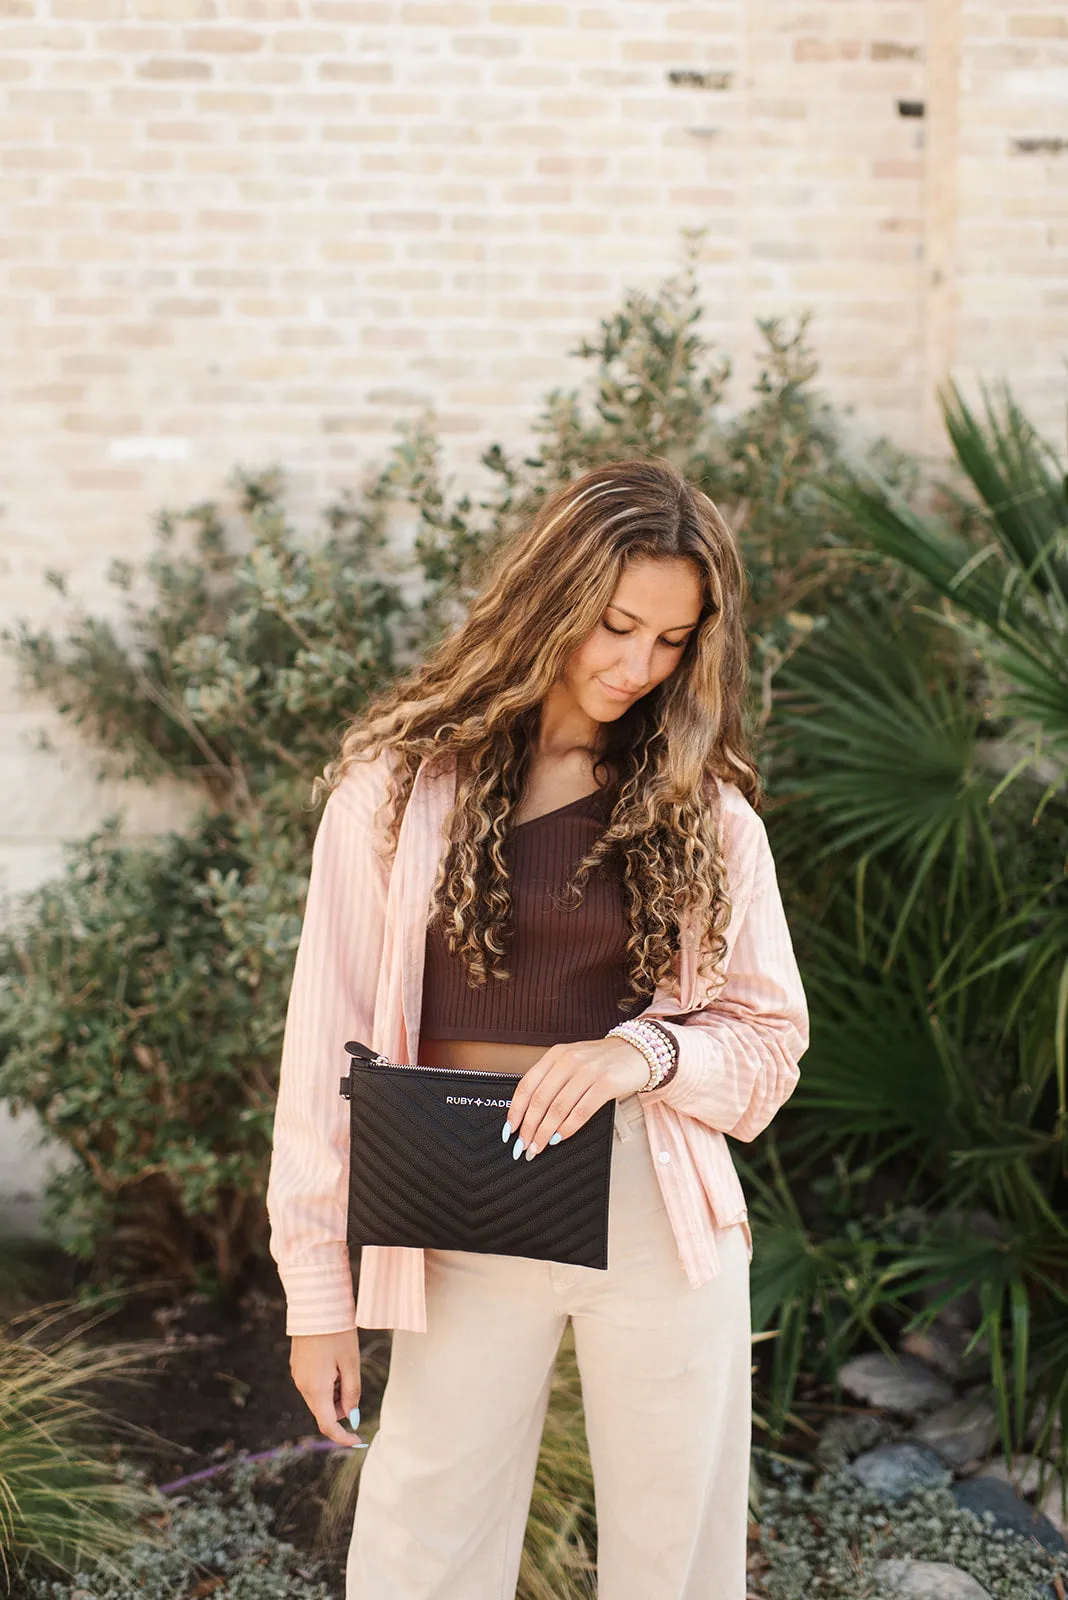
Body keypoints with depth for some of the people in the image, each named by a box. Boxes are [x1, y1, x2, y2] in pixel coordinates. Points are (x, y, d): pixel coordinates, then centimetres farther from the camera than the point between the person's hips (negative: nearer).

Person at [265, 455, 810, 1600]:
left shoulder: (703, 804, 3)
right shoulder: (401, 782, -2)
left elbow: (769, 1036, 7)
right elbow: (328, 1038, -1)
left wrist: (645, 1052, -15)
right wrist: (317, 1286, -3)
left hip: (661, 1218, 1)